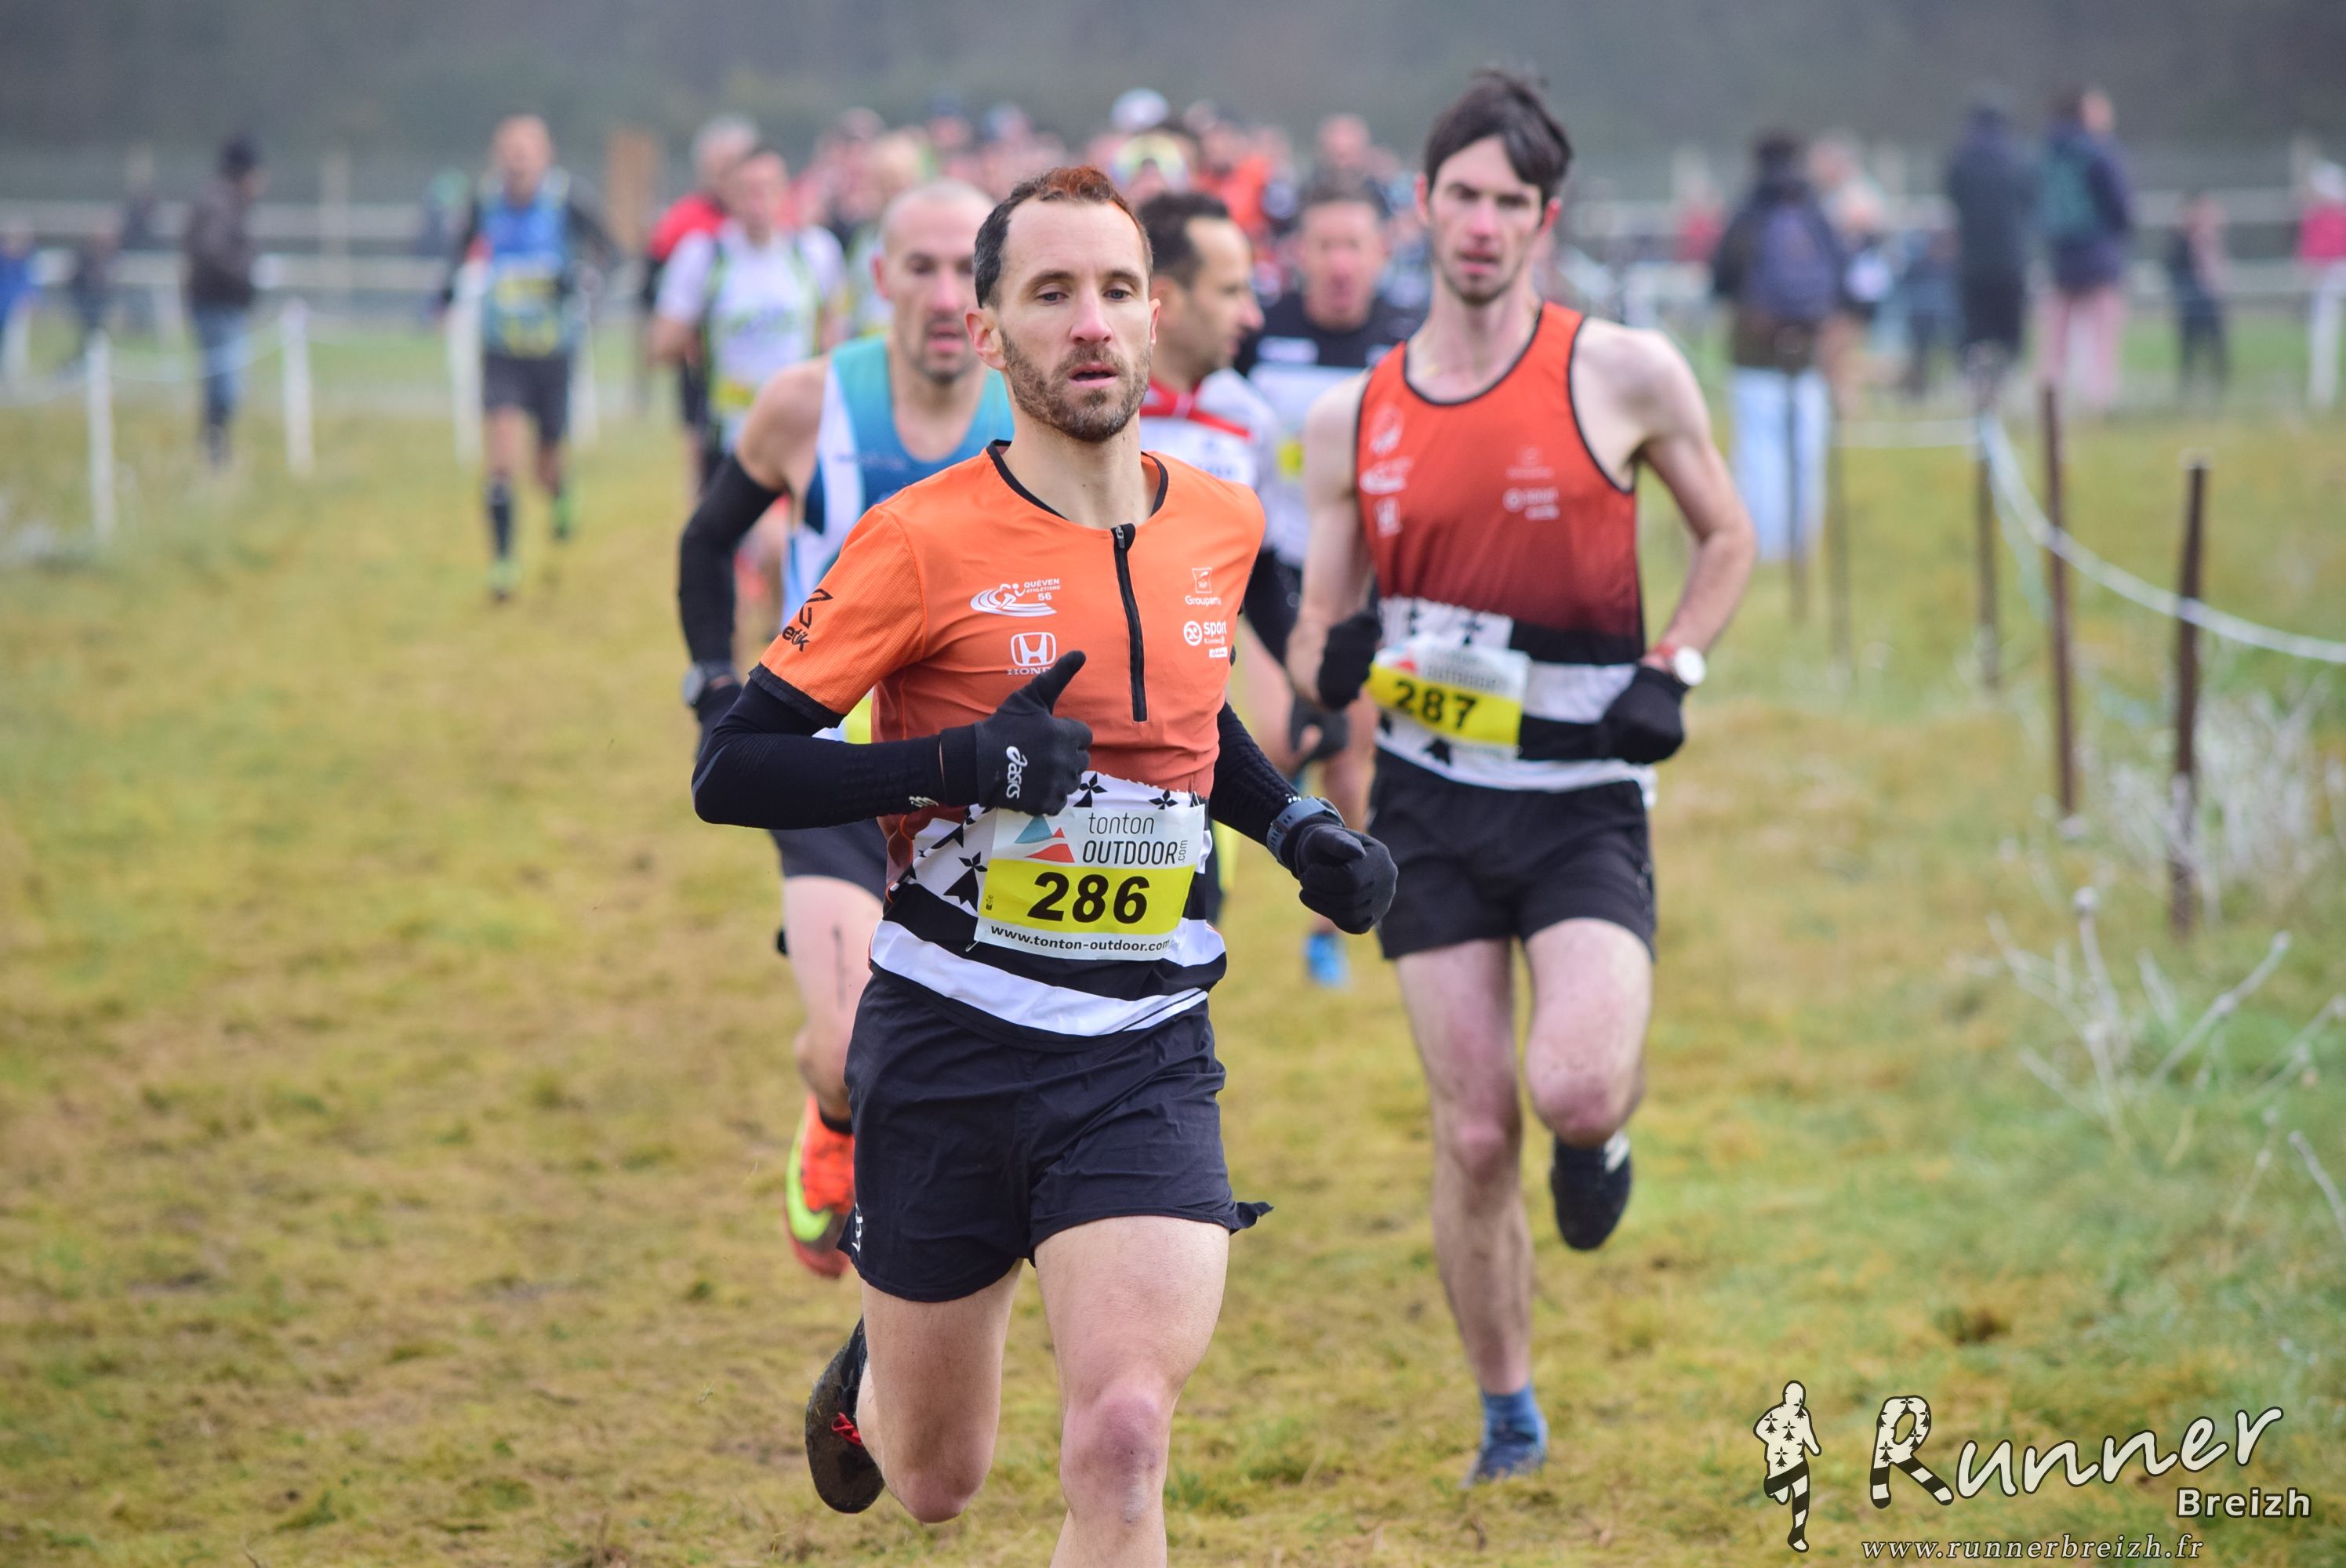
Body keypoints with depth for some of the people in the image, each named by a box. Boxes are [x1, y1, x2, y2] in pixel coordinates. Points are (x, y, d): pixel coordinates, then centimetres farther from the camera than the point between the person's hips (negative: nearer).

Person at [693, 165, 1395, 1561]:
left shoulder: (1221, 523, 4)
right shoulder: (925, 541, -11)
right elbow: (729, 773, -11)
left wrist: (1296, 829, 9)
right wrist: (959, 765, -23)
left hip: (1146, 1061, 2)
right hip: (951, 1045, -2)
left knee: (1124, 1442, -19)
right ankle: (868, 1381, 51)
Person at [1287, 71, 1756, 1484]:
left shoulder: (1625, 374, -4)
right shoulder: (1354, 422, 4)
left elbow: (1728, 538, 10)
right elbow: (1320, 631, 11)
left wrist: (1672, 671, -5)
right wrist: (1333, 663, -13)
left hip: (1584, 802, -2)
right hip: (1432, 806, 2)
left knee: (1574, 1089, -22)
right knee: (1474, 1133, 1)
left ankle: (1606, 1127, 16)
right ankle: (1508, 1415, 19)